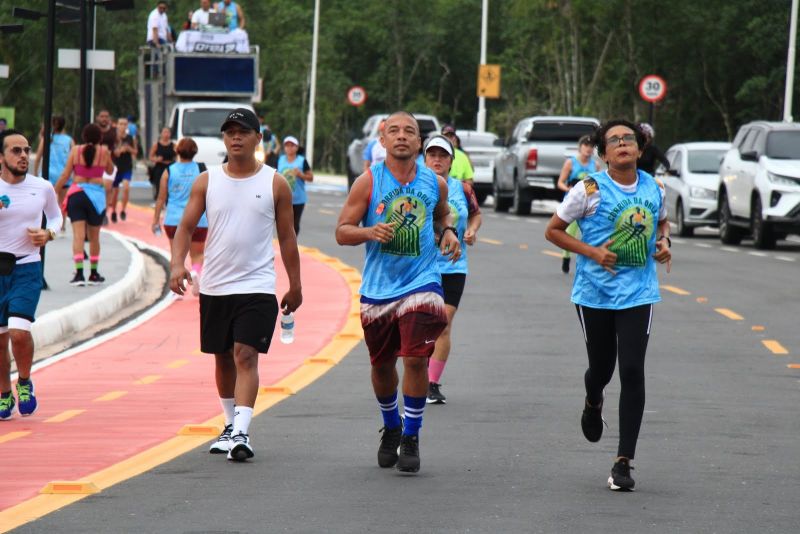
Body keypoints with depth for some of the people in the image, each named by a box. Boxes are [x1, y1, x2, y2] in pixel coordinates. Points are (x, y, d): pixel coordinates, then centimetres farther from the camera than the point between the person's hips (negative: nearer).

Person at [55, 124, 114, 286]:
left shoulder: (76, 150, -1)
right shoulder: (104, 151, 0)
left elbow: (65, 175, -2)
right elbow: (110, 170, 17)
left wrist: (55, 192, 6)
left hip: (76, 193, -1)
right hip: (96, 195, 1)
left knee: (78, 235, -4)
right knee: (94, 237, 14)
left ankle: (79, 273, -17)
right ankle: (94, 274, 23)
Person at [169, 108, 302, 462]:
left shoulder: (275, 184, 0)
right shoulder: (207, 181, 4)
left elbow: (287, 237, 6)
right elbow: (186, 226, 0)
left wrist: (295, 286, 6)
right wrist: (178, 263, -18)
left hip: (257, 286, -3)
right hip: (214, 286, 3)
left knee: (246, 356, -14)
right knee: (222, 358, 14)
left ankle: (241, 433, -20)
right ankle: (231, 423, 31)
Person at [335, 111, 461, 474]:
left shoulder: (435, 183, 3)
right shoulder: (368, 182, -4)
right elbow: (342, 232, -4)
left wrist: (448, 231, 3)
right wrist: (370, 232, -23)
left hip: (421, 282, 0)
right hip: (378, 287, 0)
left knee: (416, 359, -13)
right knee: (382, 365, 12)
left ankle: (411, 438, 0)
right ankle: (391, 428, 37)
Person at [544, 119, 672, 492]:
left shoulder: (654, 189, 4)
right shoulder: (590, 190, -8)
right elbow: (553, 230, -2)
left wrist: (663, 243, 2)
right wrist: (592, 252, -14)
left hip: (638, 293, 1)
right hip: (595, 292, -1)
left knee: (632, 371, -10)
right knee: (601, 367, 10)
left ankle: (624, 462, -7)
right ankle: (593, 404, 51)